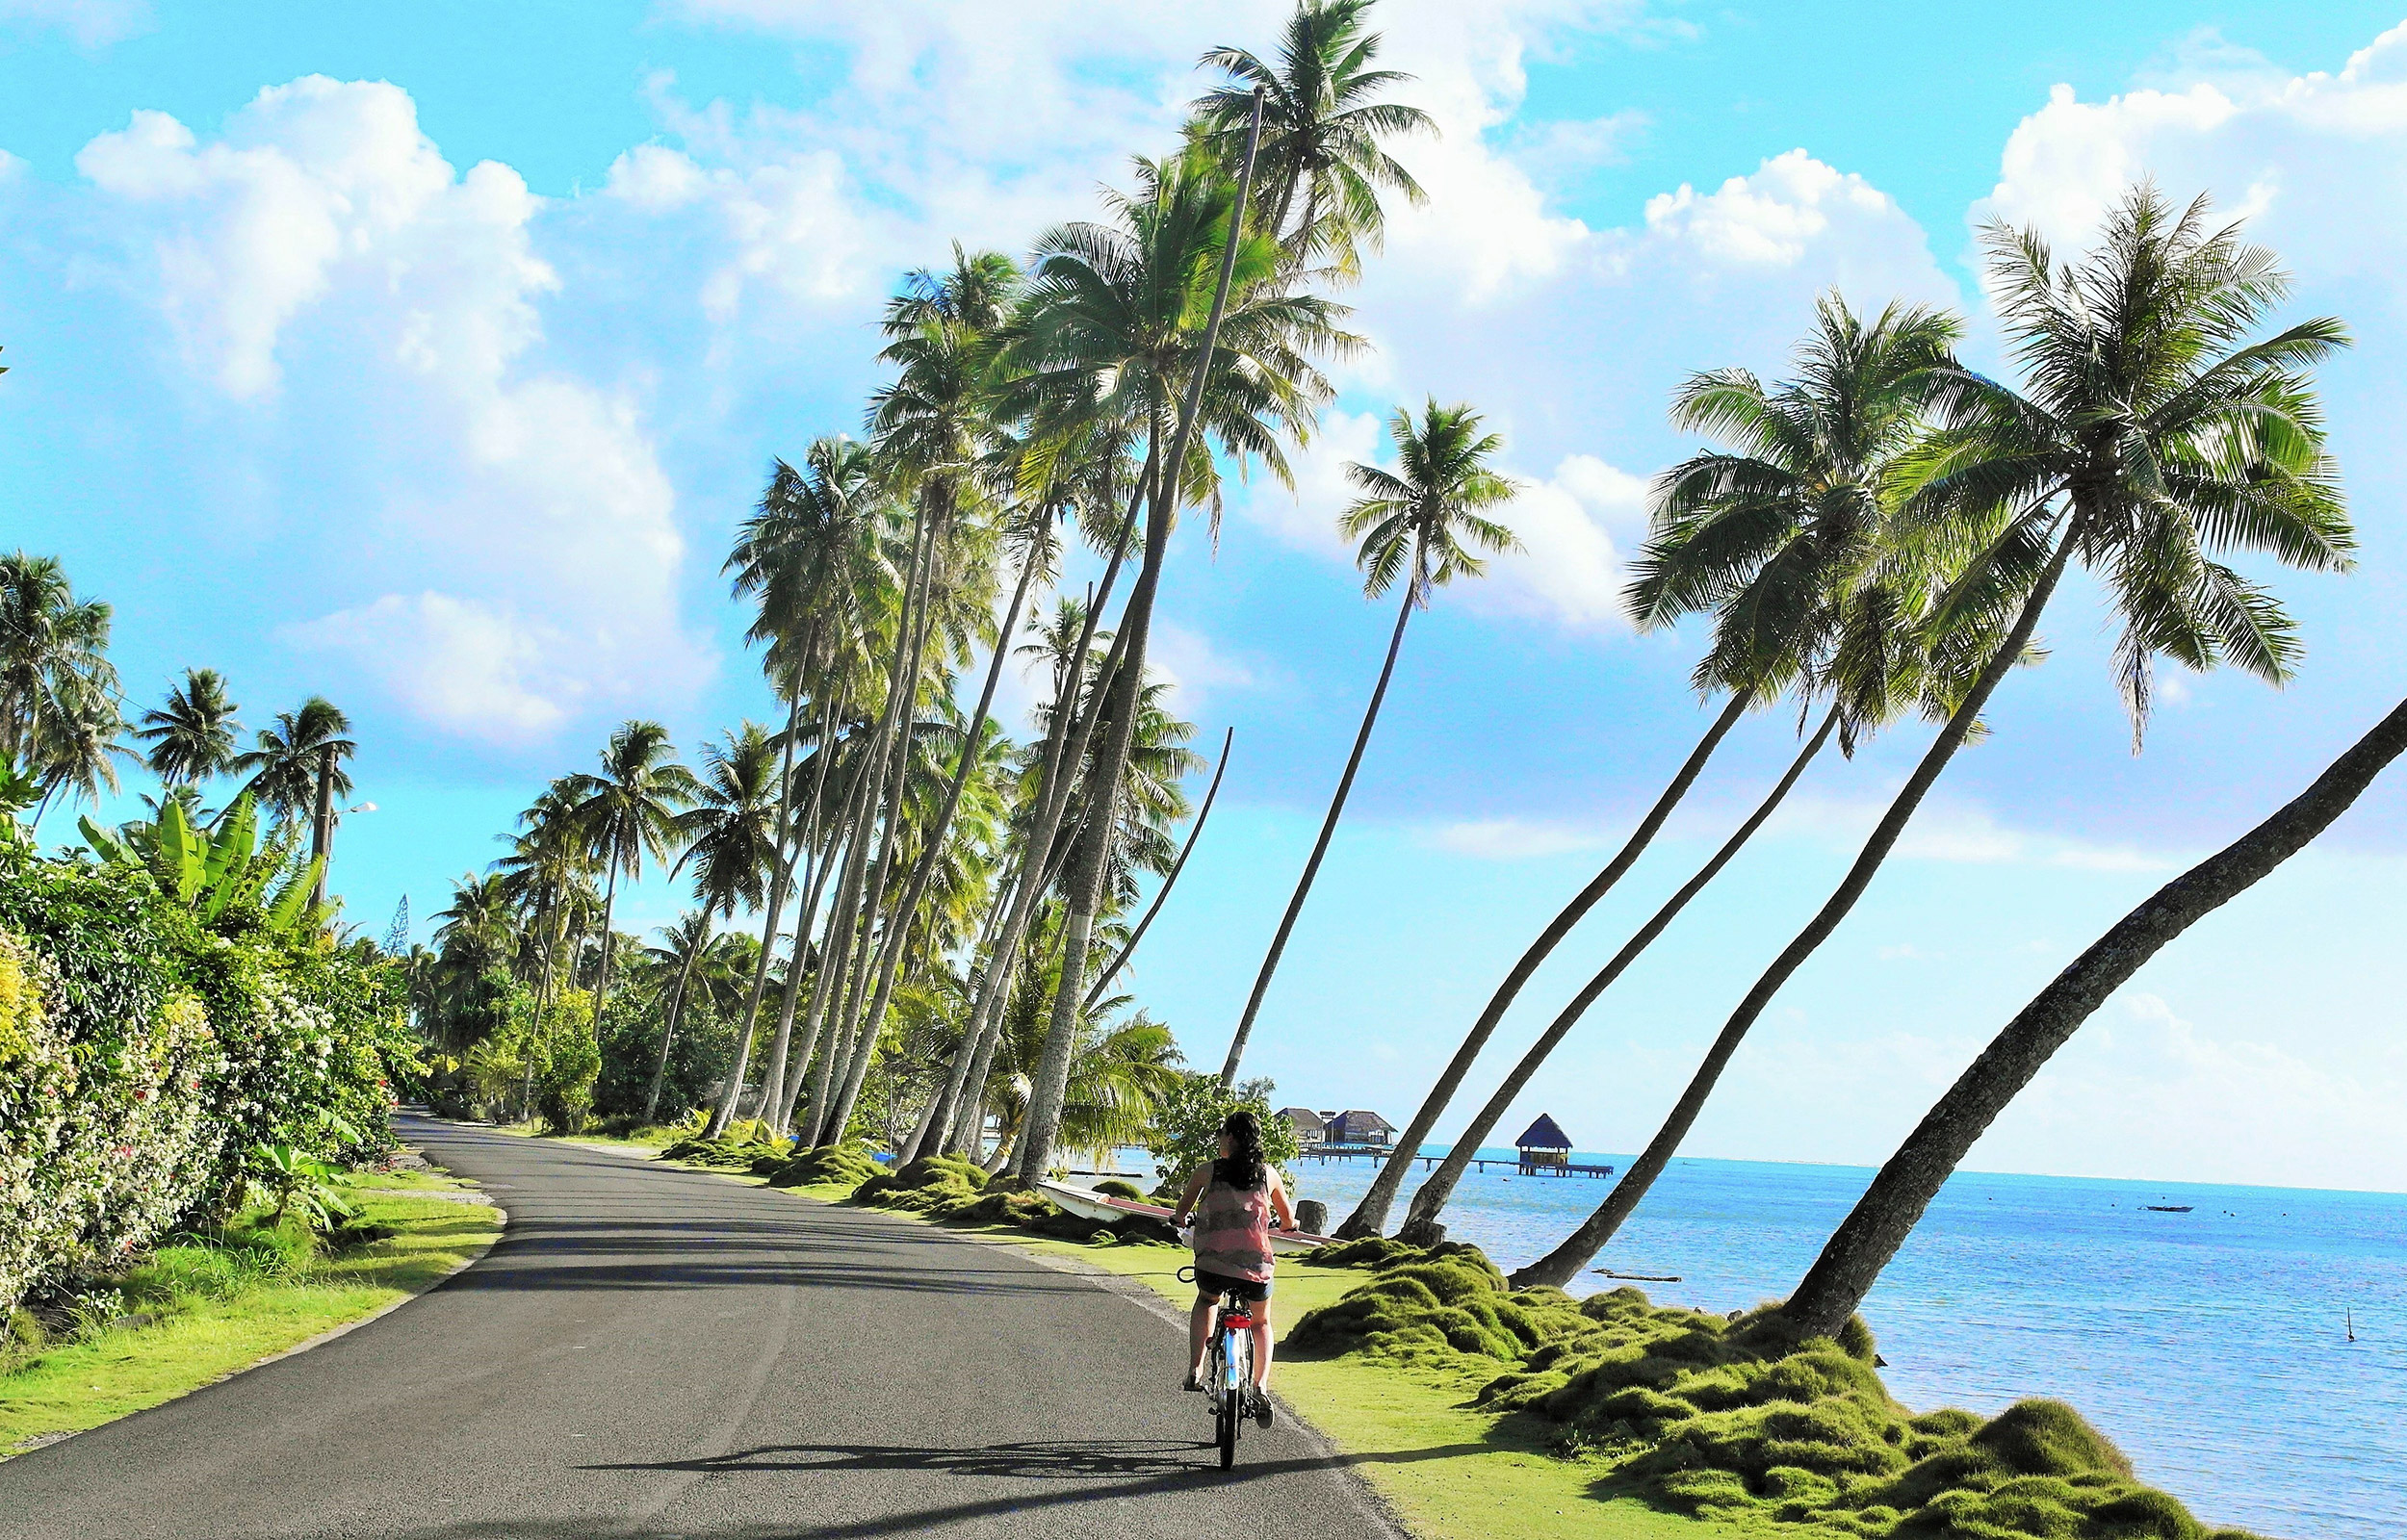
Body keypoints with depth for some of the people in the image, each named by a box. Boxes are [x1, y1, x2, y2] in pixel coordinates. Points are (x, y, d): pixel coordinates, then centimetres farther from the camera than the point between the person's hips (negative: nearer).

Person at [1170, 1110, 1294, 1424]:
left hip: (1212, 1267, -1)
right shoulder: (1268, 1174, 7)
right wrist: (1285, 1225, 44)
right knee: (1261, 1323, 29)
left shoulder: (1207, 1172, 3)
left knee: (1206, 1300, 35)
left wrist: (1180, 1220, 41)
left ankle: (1195, 1370, 20)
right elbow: (1288, 1220, 21)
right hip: (1256, 1269, 1)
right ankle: (1260, 1388, 9)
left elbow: (1181, 1215, 17)